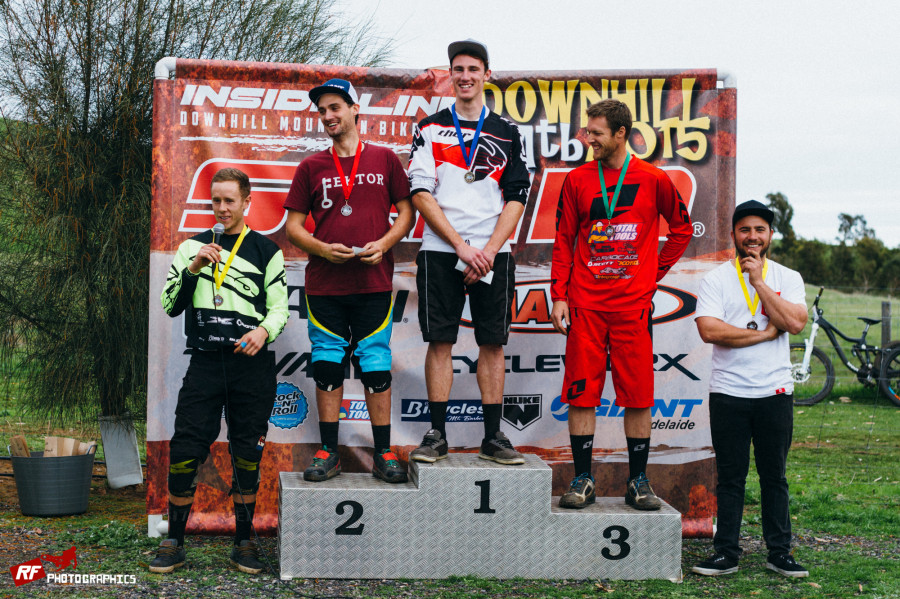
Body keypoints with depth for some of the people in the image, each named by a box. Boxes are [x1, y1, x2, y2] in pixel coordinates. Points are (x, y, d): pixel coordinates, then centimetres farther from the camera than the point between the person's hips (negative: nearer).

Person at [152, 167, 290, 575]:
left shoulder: (266, 251, 8)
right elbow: (170, 305, 6)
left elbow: (280, 307, 6)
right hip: (204, 362, 1)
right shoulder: (192, 247, 12)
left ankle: (243, 544, 18)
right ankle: (173, 545, 9)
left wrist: (264, 331, -15)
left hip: (252, 365, -1)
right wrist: (193, 268, -9)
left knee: (247, 457, 5)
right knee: (184, 453, -5)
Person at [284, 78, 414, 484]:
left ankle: (383, 454, 10)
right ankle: (328, 453, 13)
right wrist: (323, 249, -8)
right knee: (327, 366, 4)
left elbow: (406, 211, 9)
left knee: (377, 367, 1)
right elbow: (293, 226, 9)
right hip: (324, 284, 1)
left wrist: (383, 243, -8)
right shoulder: (311, 167, 9)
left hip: (374, 282, -1)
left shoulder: (384, 159, 8)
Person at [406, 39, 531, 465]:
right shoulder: (430, 129, 7)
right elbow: (421, 194, -1)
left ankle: (493, 437, 9)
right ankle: (437, 435, 8)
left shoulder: (507, 134, 11)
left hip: (492, 254, 1)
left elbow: (516, 198, 5)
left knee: (493, 343, 2)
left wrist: (489, 250, -8)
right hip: (440, 253, -1)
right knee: (440, 341, 0)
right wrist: (463, 246, -10)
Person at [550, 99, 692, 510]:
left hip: (634, 305, -1)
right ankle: (583, 480, 10)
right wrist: (559, 296, 1)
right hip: (585, 305, 1)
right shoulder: (577, 180, 6)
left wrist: (654, 272, 7)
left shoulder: (653, 180, 2)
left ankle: (638, 482, 14)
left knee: (638, 397, 3)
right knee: (581, 393, 1)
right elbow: (564, 241, 8)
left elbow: (682, 227, 15)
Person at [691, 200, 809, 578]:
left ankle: (779, 552, 18)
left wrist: (758, 281, -11)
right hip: (728, 394, -1)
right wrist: (764, 333, -11)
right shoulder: (716, 280, 2)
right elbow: (710, 331, -13)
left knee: (774, 476, 8)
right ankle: (726, 553, 13)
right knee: (730, 478, 5)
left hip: (776, 393, 1)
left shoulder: (787, 278, 7)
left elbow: (795, 323, -10)